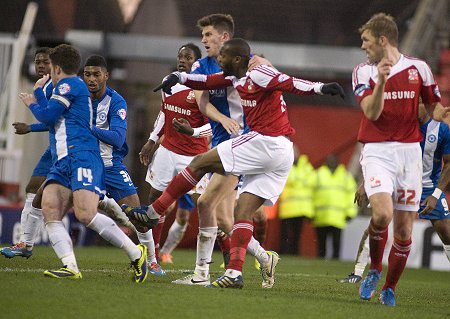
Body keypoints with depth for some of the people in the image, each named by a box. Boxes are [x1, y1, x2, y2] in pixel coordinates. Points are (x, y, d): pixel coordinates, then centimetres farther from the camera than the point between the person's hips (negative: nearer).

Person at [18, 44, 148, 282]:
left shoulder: (69, 84, -1)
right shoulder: (69, 87, 28)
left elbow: (47, 115, -6)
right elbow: (51, 118, 41)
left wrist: (32, 104, 15)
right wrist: (38, 92, 53)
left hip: (82, 157, -10)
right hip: (62, 162, 10)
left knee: (85, 215, -24)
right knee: (49, 210, -12)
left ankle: (136, 253, -13)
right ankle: (70, 267, -25)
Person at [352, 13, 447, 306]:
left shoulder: (418, 68, 7)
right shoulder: (364, 72, 4)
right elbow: (371, 112, -11)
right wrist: (381, 81, -27)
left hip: (409, 150, 2)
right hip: (377, 151, -2)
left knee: (404, 228, 2)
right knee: (382, 213, -24)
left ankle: (390, 288, 20)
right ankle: (374, 270, 3)